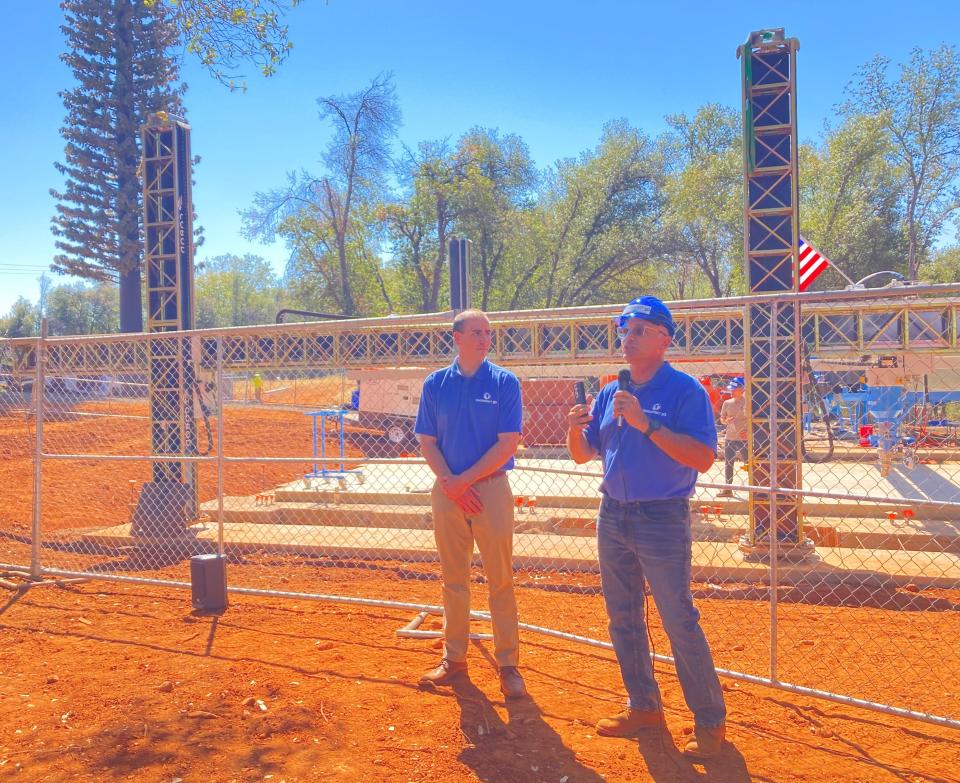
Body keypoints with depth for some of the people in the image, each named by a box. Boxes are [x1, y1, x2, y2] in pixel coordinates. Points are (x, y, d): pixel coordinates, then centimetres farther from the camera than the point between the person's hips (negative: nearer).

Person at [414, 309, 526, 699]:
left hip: (491, 488, -2)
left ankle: (507, 663, 15)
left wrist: (464, 480, -12)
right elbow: (427, 442, 5)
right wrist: (450, 484, -9)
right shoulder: (435, 383, 5)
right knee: (453, 579, 13)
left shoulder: (505, 382, -3)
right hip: (447, 490, 3)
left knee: (501, 580, 3)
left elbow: (508, 444, -9)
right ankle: (454, 658, 27)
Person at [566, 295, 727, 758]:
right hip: (612, 516, 7)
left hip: (663, 520, -7)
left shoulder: (684, 390, -10)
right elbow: (584, 455, 13)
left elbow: (704, 458, -20)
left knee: (680, 624, -2)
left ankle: (710, 720, 16)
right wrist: (575, 429, -9)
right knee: (623, 620, 15)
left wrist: (646, 424, -27)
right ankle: (644, 707, 32)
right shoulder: (610, 394, 10)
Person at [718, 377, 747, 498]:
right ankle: (727, 489, 18)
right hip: (729, 438, 5)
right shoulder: (727, 403, 8)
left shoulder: (747, 402, -6)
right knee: (728, 463, 9)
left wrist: (748, 431, -17)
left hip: (743, 439, -5)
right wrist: (726, 420, -9)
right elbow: (722, 419, 14)